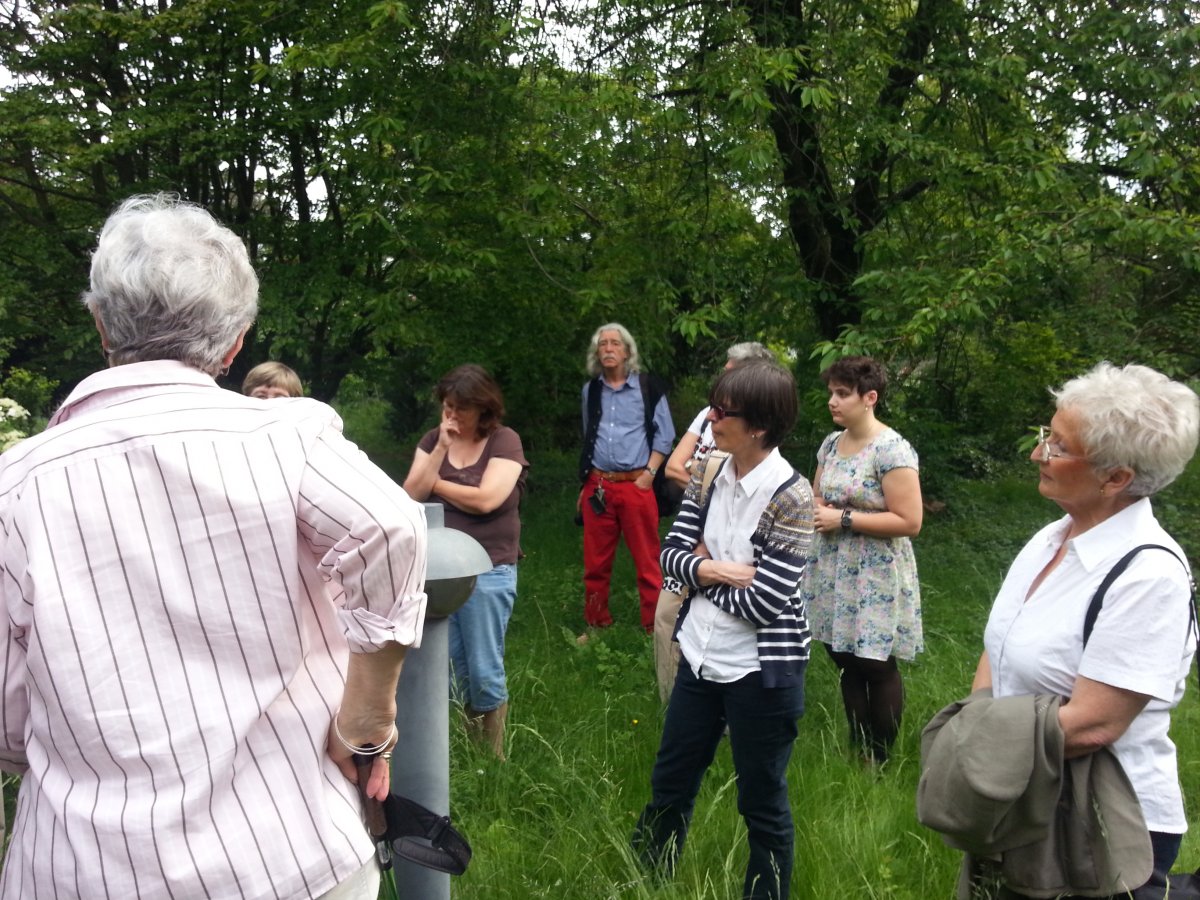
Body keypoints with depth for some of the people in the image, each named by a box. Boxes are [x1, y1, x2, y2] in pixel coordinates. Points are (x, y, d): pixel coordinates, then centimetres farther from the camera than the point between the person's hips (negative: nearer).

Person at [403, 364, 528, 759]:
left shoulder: (505, 442, -7)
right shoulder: (433, 440, 7)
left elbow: (485, 500, -18)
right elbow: (411, 495, -3)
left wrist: (435, 484, -4)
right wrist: (442, 448, -12)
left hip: (487, 571, -4)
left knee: (484, 671, 2)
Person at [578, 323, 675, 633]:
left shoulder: (648, 387, -2)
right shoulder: (591, 390, 11)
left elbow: (665, 435, 1)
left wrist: (648, 473, -9)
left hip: (636, 485, -4)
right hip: (597, 486, 4)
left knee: (647, 561, -3)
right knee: (596, 563, 9)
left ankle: (655, 628, 6)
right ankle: (597, 625, 23)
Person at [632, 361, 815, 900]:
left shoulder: (790, 496, -21)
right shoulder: (708, 473, -1)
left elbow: (763, 603, -23)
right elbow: (671, 553, -2)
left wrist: (703, 568, -9)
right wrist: (719, 572, -20)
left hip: (762, 671, -7)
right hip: (701, 657, 7)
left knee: (762, 803, 12)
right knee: (670, 779, 23)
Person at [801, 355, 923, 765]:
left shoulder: (892, 450, -16)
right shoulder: (830, 444, 7)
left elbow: (909, 521, -19)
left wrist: (843, 519, -19)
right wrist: (813, 509, -4)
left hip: (875, 577, -7)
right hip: (833, 572, 7)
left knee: (876, 666, 3)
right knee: (845, 661, 14)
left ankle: (879, 762, 20)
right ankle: (856, 753, 29)